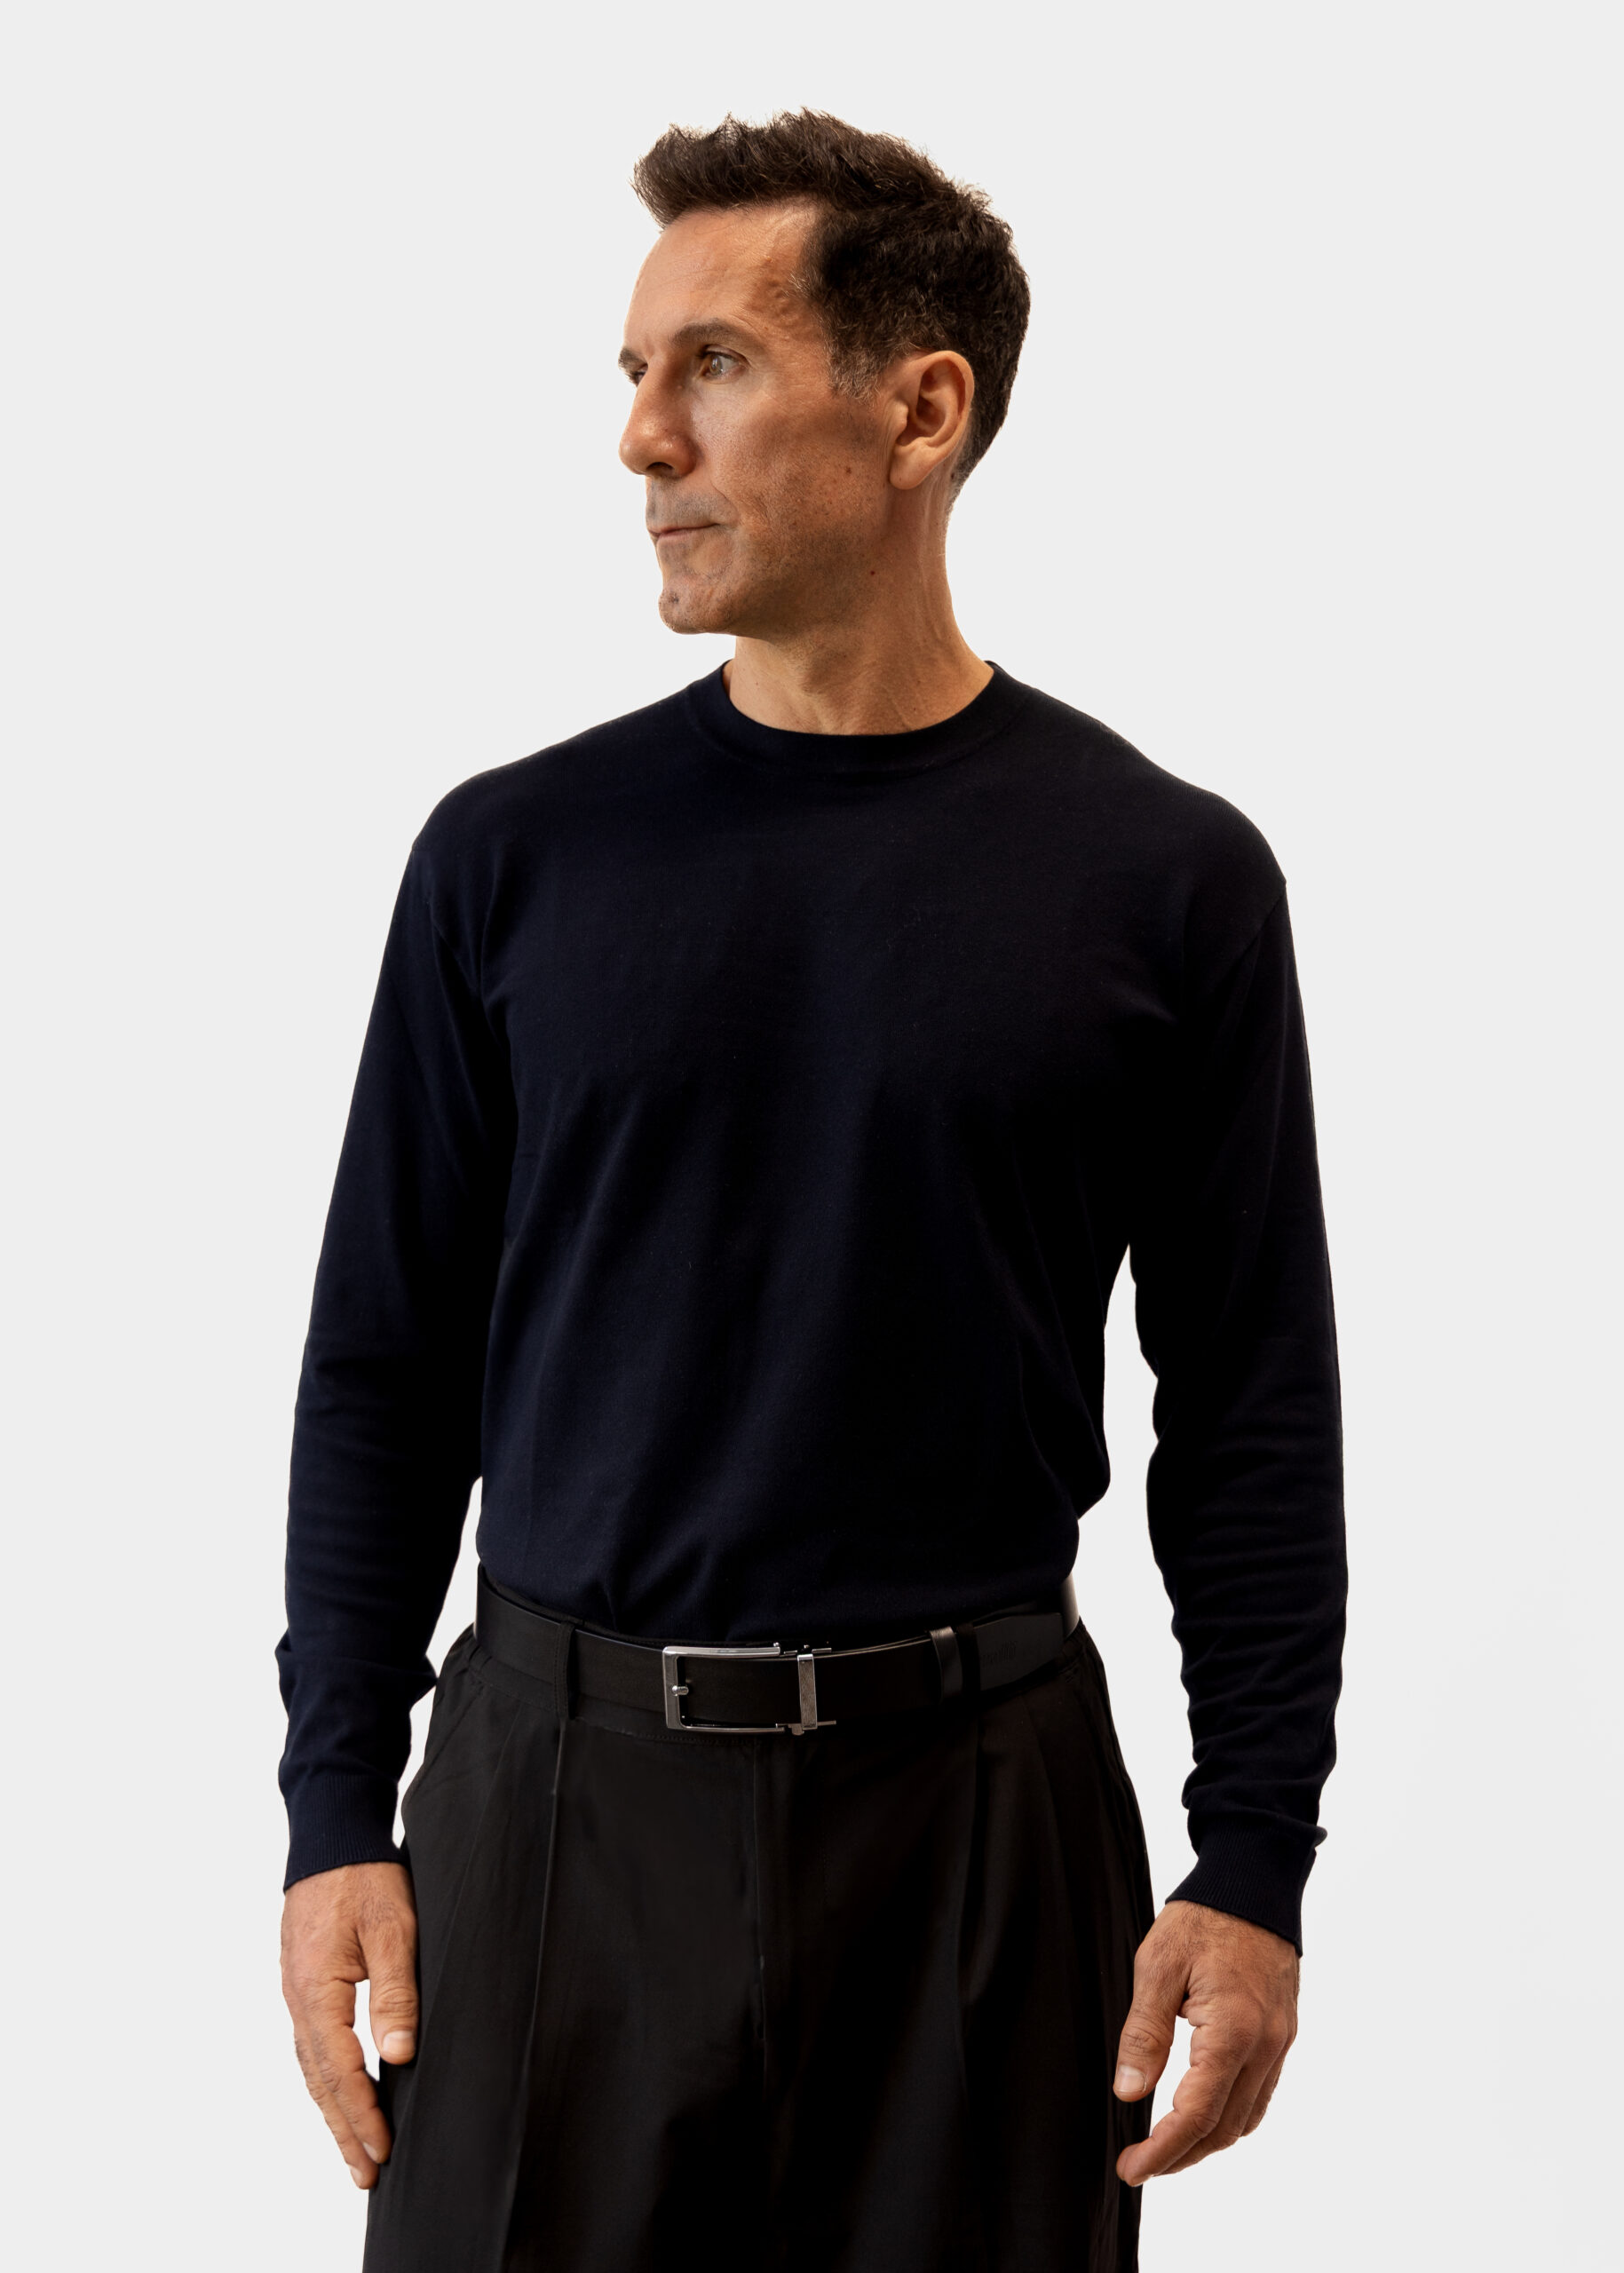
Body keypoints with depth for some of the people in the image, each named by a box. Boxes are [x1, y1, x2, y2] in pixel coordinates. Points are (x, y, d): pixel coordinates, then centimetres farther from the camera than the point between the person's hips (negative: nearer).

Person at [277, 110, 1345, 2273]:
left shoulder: (1162, 876, -2)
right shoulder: (517, 857, 2)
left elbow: (1251, 1408, 1)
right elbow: (386, 1369, 6)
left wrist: (1253, 1865, -3)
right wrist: (337, 1815, 0)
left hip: (978, 1808, -1)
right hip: (560, 1797, 1)